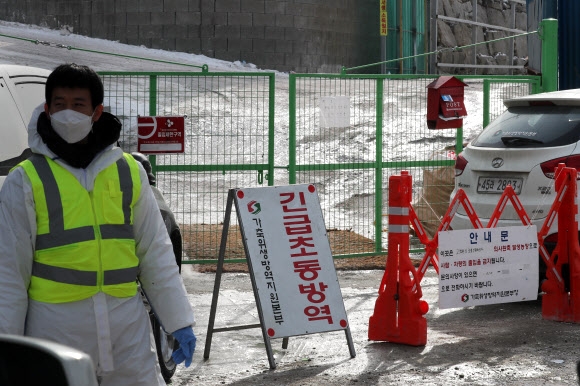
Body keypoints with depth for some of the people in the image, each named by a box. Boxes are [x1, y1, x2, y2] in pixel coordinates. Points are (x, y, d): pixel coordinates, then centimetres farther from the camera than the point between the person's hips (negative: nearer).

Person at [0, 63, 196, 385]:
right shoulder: (26, 181, 1)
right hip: (56, 329, -2)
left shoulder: (129, 172, 9)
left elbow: (156, 254, 12)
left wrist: (179, 321, 10)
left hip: (127, 324, 3)